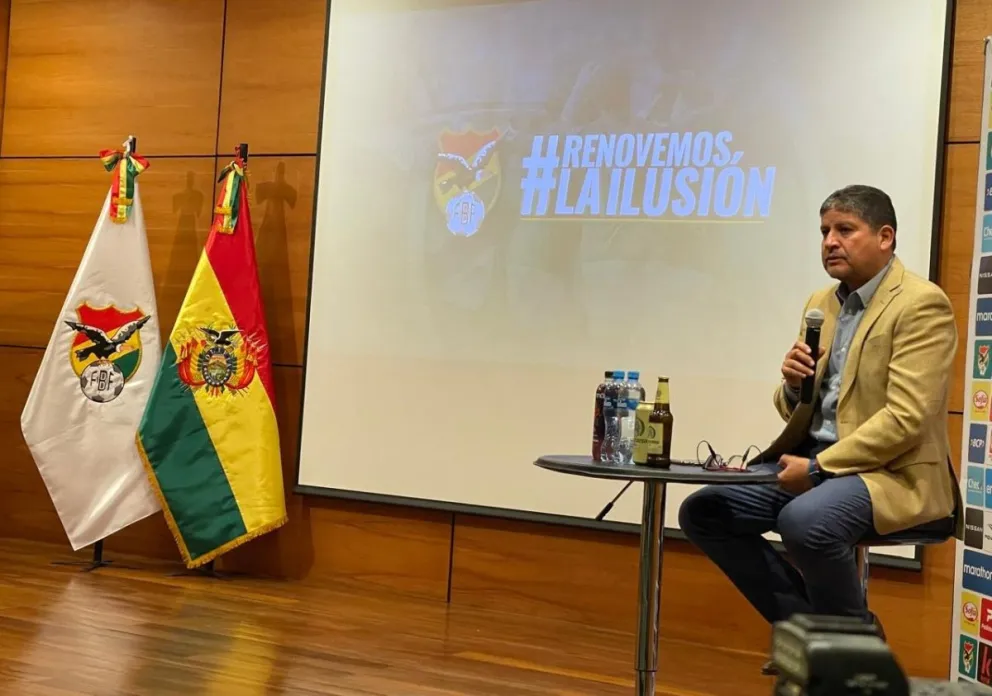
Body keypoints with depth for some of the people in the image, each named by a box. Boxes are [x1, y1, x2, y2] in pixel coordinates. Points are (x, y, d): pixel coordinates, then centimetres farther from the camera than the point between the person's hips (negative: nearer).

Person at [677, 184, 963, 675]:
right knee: (702, 512, -5)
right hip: (812, 462, 8)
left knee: (804, 520, -36)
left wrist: (818, 468, -20)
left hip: (891, 474, -8)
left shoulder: (922, 303, -11)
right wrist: (793, 385, -7)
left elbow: (906, 418, -20)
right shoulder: (821, 303, 13)